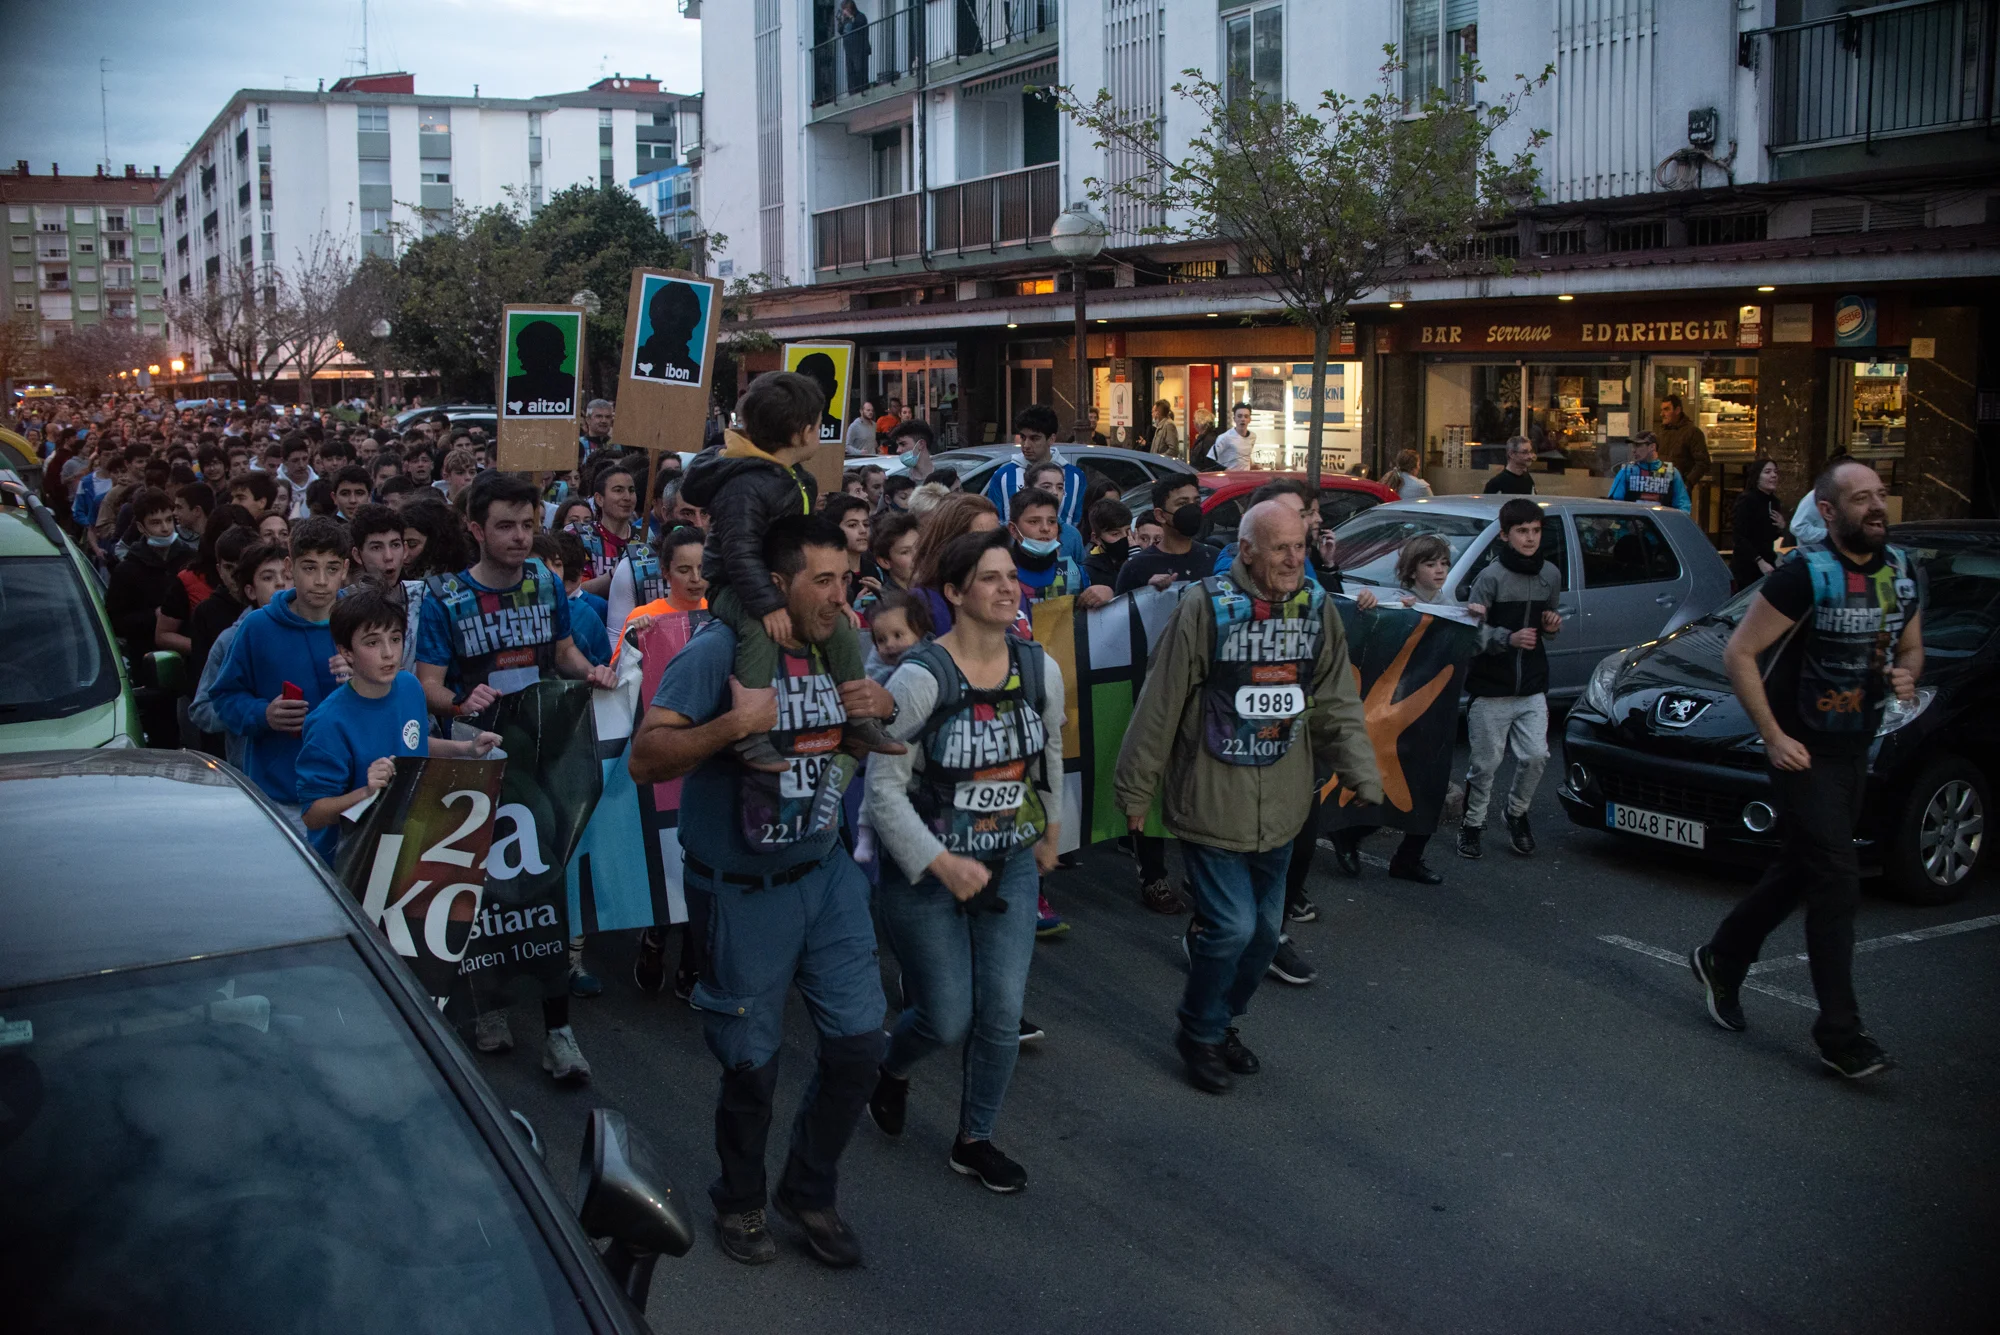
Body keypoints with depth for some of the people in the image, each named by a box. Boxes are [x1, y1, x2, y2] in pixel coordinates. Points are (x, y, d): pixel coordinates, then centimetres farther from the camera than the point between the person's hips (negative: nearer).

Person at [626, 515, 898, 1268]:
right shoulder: (719, 652, -19)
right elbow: (644, 760, -23)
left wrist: (885, 709, -7)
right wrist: (735, 723, -35)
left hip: (828, 873, 6)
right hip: (746, 890, -5)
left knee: (859, 1043, 7)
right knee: (753, 1065, 8)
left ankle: (809, 1192, 31)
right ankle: (739, 1202, 36)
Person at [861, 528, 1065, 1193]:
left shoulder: (1040, 669, -2)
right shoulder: (920, 677, -19)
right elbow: (883, 789, -17)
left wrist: (1049, 833, 26)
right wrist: (941, 863, -22)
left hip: (1011, 866, 5)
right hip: (925, 873, -4)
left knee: (1002, 1016, 4)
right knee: (947, 1020, 2)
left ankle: (974, 1140, 27)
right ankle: (892, 1071, 38)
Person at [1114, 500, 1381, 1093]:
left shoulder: (1317, 609, 2)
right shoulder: (1205, 607, -15)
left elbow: (1339, 705, 8)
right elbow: (1160, 706, -10)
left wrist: (1362, 777, 0)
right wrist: (1135, 790, -6)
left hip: (1278, 809, 6)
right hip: (1211, 803, -6)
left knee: (1265, 931, 15)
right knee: (1232, 926, -9)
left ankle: (1223, 1021, 39)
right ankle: (1200, 1034, 17)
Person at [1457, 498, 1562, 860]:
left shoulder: (1551, 575, 7)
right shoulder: (1491, 578, -10)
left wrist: (1552, 624, -1)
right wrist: (1509, 638, -26)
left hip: (1533, 686, 4)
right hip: (1491, 687, -4)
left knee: (1535, 756, -2)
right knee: (1486, 763, 2)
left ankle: (1517, 813, 23)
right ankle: (1472, 824, 20)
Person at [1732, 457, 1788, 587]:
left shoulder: (1774, 502, 10)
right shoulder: (1747, 500, -12)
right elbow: (1739, 537, -18)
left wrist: (1781, 528, 0)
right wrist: (1760, 561, -24)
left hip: (1767, 563, 7)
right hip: (1747, 566, -7)